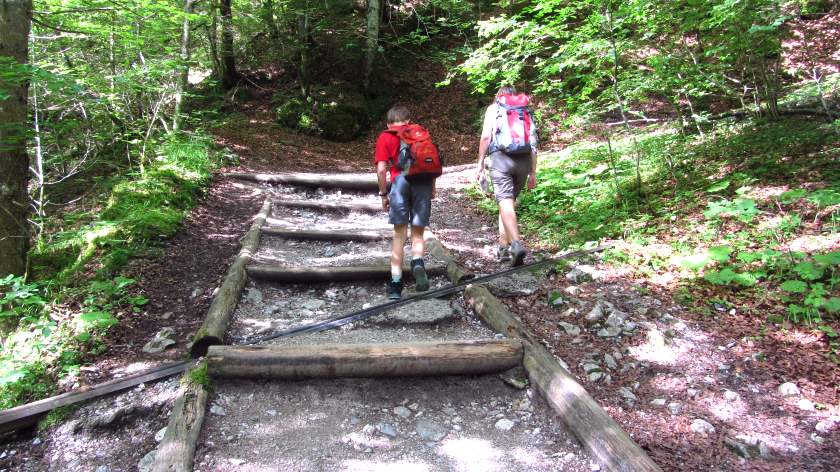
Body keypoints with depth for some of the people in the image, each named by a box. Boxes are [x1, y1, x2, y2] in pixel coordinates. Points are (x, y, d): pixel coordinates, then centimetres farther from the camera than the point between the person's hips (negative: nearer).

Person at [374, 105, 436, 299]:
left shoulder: (385, 137, 16)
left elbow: (381, 169, 4)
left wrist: (383, 194, 14)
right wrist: (432, 189, 23)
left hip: (401, 180, -1)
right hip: (424, 181, 2)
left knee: (399, 234, 6)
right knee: (418, 232, 10)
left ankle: (396, 283, 3)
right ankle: (417, 262, -20)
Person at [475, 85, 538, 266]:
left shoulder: (493, 108, 14)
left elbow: (486, 136, 1)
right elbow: (533, 143, 15)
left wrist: (480, 164, 5)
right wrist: (533, 172, 17)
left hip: (501, 156, -3)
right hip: (524, 160, 4)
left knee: (505, 202, -11)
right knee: (510, 201, 15)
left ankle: (516, 243, -30)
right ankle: (504, 246, 16)